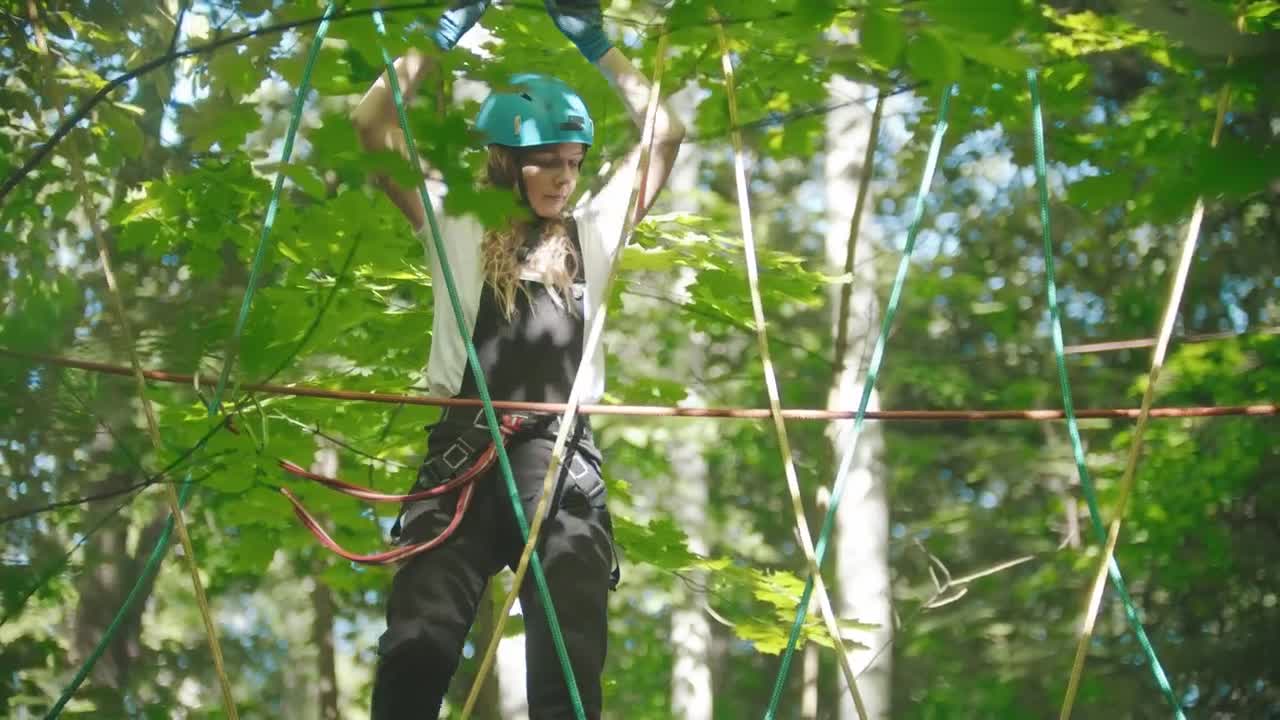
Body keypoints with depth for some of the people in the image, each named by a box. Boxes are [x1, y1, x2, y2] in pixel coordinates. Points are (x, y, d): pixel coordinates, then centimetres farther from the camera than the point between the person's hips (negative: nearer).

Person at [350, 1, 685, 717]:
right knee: (418, 650, -18)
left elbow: (666, 135, 19)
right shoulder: (458, 230, 13)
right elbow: (372, 124, 8)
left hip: (562, 459, 2)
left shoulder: (591, 231, 19)